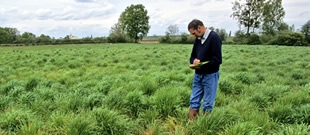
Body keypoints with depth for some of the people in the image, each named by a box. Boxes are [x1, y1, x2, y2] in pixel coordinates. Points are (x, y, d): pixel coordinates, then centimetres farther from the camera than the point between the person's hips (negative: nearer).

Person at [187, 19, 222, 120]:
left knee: (208, 105, 3)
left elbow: (217, 60, -18)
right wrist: (194, 61, -6)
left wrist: (201, 64, -21)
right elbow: (192, 56, 17)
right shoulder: (198, 39, 10)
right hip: (198, 74, 7)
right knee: (194, 101, 10)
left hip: (210, 75, -7)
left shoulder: (214, 37, -14)